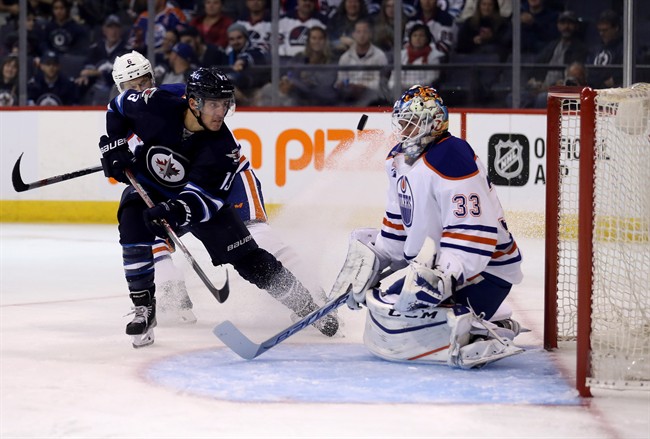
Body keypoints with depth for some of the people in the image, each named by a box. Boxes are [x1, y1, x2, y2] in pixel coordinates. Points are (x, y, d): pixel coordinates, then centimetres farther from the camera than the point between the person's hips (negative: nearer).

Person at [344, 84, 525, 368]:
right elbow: (398, 225, 22)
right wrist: (371, 263, 15)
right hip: (438, 266, 11)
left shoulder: (452, 161, -22)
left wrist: (442, 278, -37)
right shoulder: (399, 160, 9)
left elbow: (473, 233, -29)